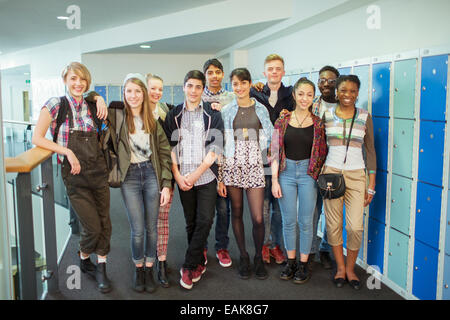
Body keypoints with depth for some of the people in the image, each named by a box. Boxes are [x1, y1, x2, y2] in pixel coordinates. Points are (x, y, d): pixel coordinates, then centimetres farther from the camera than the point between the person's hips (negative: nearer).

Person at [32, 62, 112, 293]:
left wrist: (99, 99, 7)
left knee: (104, 223, 6)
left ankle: (101, 270, 23)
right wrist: (67, 151, -16)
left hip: (98, 170, 4)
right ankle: (84, 260, 29)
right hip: (75, 174, -4)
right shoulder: (56, 105, -4)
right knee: (92, 227, -2)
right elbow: (37, 139, -7)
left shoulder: (91, 107, 7)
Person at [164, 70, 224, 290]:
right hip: (184, 178, 2)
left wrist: (197, 173, -11)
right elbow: (170, 147, 6)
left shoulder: (212, 114, 2)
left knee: (205, 220, -8)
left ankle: (189, 266, 3)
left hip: (206, 176, -2)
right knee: (191, 222, 8)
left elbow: (215, 147, -4)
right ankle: (199, 263, 23)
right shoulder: (174, 115, 9)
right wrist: (177, 175, -4)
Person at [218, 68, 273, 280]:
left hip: (254, 167, 0)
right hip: (232, 166, 0)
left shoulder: (261, 109, 7)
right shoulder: (226, 111, 4)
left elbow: (269, 137, 12)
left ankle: (258, 257, 19)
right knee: (237, 213, 8)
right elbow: (220, 144, 1)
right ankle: (243, 257, 24)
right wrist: (219, 177, -3)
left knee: (258, 218, -4)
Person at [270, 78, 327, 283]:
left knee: (306, 222, 5)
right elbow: (275, 151, 0)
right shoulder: (283, 120, 1)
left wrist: (320, 177, -3)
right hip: (286, 172, 1)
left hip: (308, 173, 0)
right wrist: (274, 180, -4)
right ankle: (290, 262, 24)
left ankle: (303, 264, 20)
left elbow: (322, 153, 5)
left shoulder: (318, 124, 0)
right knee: (289, 221, 8)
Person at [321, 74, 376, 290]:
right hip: (331, 173, 1)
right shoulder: (326, 115, 2)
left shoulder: (365, 117, 2)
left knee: (355, 226, -4)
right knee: (333, 224, 6)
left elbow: (370, 151, 4)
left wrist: (371, 186, 1)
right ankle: (340, 268, 25)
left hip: (356, 175, 0)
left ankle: (350, 268, 20)